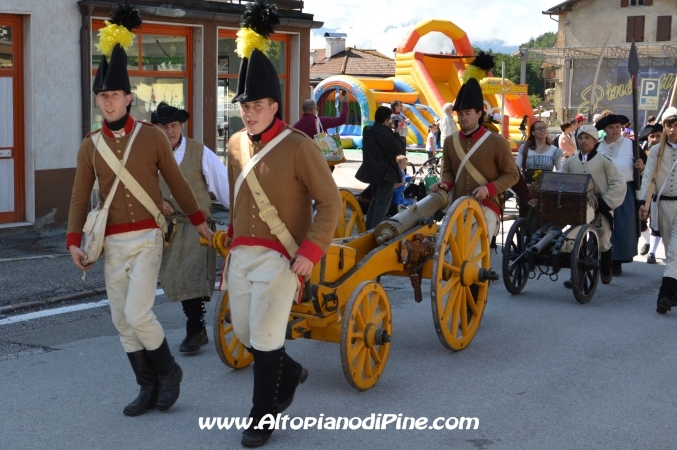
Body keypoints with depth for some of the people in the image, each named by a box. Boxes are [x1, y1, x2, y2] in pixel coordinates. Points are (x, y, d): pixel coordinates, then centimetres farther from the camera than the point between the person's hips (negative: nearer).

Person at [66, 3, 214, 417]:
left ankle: (169, 370, 11)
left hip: (147, 239, -4)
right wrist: (74, 240, -2)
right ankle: (150, 387, 19)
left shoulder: (153, 136, -3)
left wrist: (198, 220, 12)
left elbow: (176, 182, 6)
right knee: (122, 321, 6)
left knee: (138, 314, -14)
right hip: (112, 243, 4)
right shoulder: (90, 145, 4)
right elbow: (81, 197, 7)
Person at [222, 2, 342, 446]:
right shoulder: (236, 144, 7)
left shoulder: (298, 146, -12)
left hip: (280, 258, -6)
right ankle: (291, 373, 42)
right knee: (245, 334, 14)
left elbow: (331, 201, -12)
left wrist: (311, 252, -19)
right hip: (240, 255, 7)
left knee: (266, 339, -4)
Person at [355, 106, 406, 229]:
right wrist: (396, 134, -3)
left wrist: (392, 132, 9)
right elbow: (399, 149, -15)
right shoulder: (385, 133, -21)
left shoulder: (368, 130, 6)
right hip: (385, 172, -9)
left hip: (373, 171, 9)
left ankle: (368, 228, 25)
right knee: (382, 203, -5)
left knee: (376, 200, 21)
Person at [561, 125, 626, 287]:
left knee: (603, 242, 12)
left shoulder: (604, 161, -6)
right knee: (572, 241, -11)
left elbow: (619, 184, -8)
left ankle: (606, 271, 36)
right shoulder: (570, 162, 5)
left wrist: (605, 203, -13)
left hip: (600, 209, -2)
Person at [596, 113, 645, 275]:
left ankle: (617, 262, 4)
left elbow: (643, 167, 5)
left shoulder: (631, 144, 3)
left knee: (622, 228, -3)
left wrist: (642, 167, -17)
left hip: (624, 192, -2)